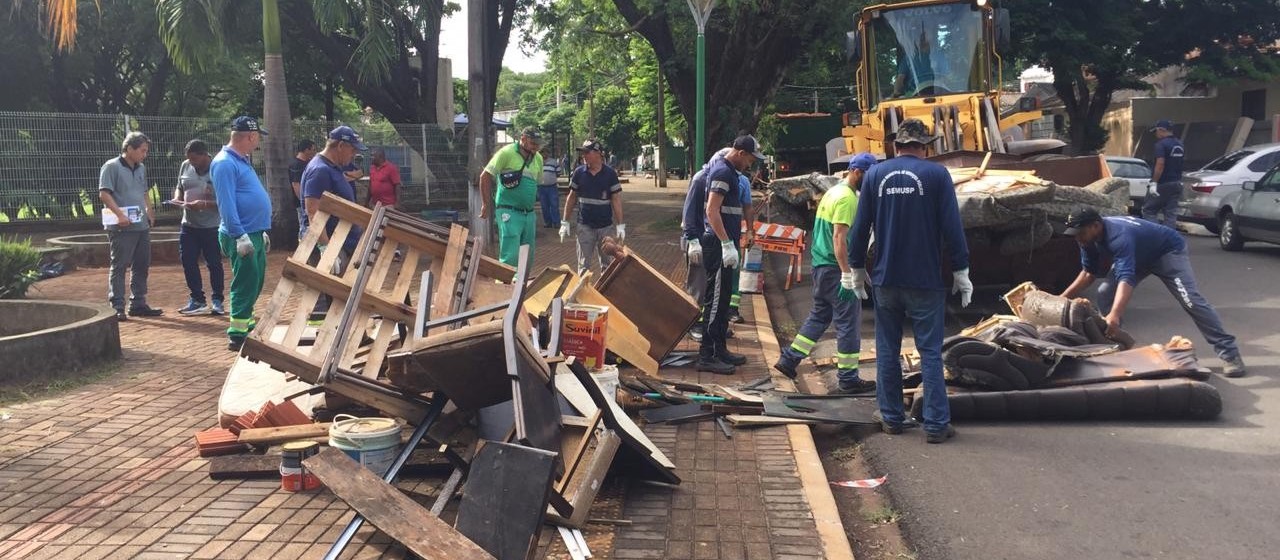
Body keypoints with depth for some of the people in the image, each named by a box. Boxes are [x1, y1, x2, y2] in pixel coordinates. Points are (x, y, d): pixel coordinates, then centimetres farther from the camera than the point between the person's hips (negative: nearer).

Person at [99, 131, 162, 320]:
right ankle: (117, 307, 0)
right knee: (119, 266, -3)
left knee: (142, 266, 11)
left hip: (142, 225, 8)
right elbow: (104, 194, -15)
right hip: (122, 227, -8)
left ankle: (138, 304, 20)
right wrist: (120, 214, -22)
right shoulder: (112, 167, -8)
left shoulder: (141, 168, 16)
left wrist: (149, 212, 16)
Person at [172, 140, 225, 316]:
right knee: (188, 262, 7)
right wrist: (177, 198, -4)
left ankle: (217, 301, 18)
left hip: (211, 226, -6)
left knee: (214, 264, 5)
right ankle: (197, 299, 19)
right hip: (189, 224, 6)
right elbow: (179, 187, 17)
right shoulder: (185, 166, 3)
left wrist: (204, 204, -27)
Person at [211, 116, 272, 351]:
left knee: (255, 282, 16)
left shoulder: (241, 161, 17)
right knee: (246, 283, -8)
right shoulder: (225, 164, -15)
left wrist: (262, 232, 24)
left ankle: (246, 324, 27)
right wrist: (240, 236, -25)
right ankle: (237, 335, -4)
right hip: (242, 236, -10)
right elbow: (226, 204, -21)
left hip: (254, 234, 10)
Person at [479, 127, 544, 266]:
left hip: (529, 213, 7)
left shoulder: (538, 159, 13)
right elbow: (485, 176, -7)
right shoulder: (507, 153, -8)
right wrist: (486, 205, -6)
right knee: (511, 257, -14)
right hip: (509, 212, -7)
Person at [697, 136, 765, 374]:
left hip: (723, 244, 11)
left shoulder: (728, 170, 16)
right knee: (715, 300, -8)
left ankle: (720, 349, 23)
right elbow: (712, 211, -23)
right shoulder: (723, 172, -15)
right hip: (719, 244, -11)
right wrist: (727, 244, -25)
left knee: (723, 298, 15)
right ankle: (707, 356, -5)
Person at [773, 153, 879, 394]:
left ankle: (789, 359, 20)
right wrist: (847, 274, -25)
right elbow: (839, 236, -23)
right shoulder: (847, 198, -16)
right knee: (848, 321, -2)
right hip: (835, 268, -10)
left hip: (821, 265, 10)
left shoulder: (833, 192, 16)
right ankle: (848, 378, 3)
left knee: (819, 315, 19)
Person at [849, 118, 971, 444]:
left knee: (887, 350, 12)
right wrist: (961, 271, 0)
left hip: (885, 279, 3)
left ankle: (892, 418, 17)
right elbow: (952, 228, -7)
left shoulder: (875, 175, 4)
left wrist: (857, 268, 15)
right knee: (930, 352, 1)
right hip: (926, 281, -3)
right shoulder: (936, 175, -5)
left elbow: (860, 228, 5)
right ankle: (936, 424, 0)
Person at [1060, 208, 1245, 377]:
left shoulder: (1119, 236, -43)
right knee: (1105, 294, -7)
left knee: (1190, 299, -19)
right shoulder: (1090, 238, -16)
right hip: (1139, 256, 8)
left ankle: (1230, 354, -17)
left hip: (1168, 251, -8)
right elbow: (1088, 273, -1)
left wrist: (1114, 315, -69)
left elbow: (1126, 278, -55)